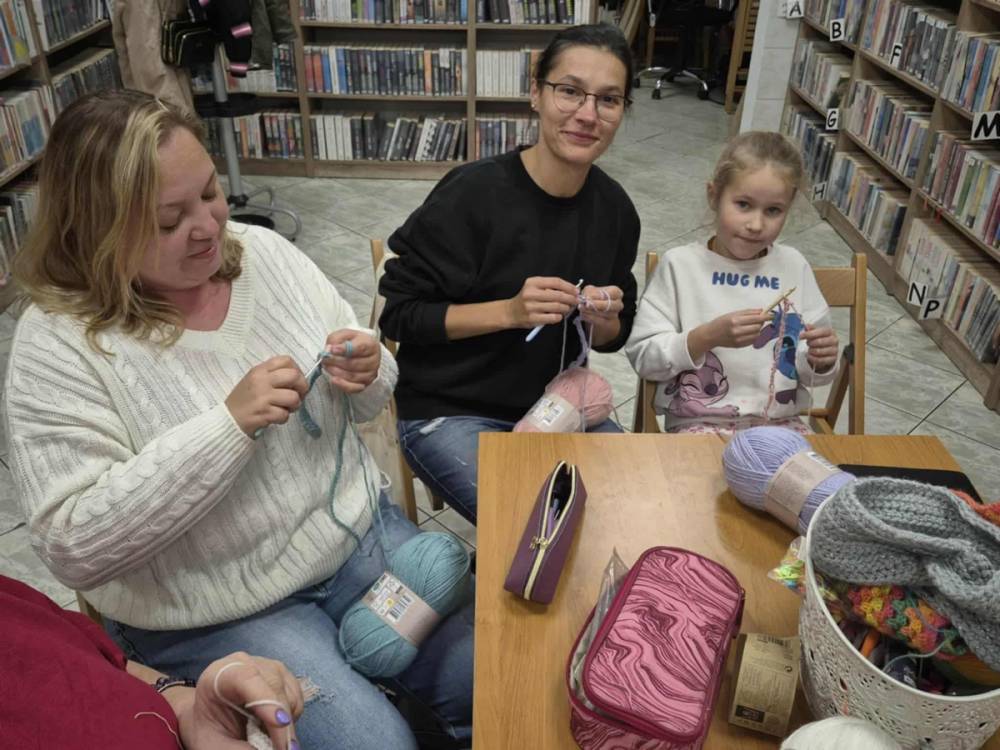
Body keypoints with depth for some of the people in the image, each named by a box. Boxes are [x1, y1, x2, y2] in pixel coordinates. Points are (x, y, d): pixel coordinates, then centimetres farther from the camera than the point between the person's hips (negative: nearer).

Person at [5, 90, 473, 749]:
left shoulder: (263, 252, -2)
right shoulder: (58, 347, -16)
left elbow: (365, 405, 6)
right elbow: (73, 546, -21)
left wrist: (367, 376, -19)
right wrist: (229, 425, -29)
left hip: (359, 533, 5)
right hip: (214, 616, -4)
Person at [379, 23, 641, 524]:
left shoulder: (614, 207, -2)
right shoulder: (473, 193, -19)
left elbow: (614, 337, 8)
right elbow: (399, 314, -15)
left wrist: (604, 320, -16)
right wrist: (509, 311, -26)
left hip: (556, 402, 6)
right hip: (449, 410, -5)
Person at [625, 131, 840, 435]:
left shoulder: (794, 266, 7)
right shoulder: (680, 264, -4)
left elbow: (811, 374, 12)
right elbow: (641, 356, -9)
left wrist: (821, 362, -10)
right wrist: (708, 336, -20)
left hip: (780, 422, 4)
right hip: (699, 422, -4)